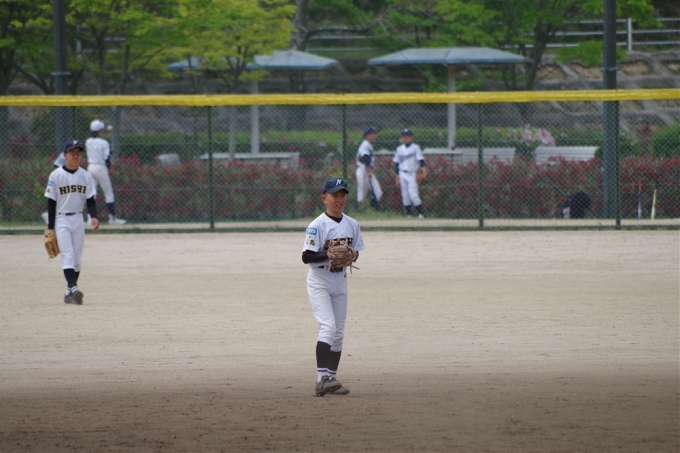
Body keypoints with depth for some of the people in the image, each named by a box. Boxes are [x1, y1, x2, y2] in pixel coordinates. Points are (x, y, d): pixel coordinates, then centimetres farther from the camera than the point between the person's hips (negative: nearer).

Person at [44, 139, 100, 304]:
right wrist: (50, 227, -6)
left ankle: (70, 292, 13)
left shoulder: (85, 176, 4)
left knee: (77, 258, 5)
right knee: (68, 255, -15)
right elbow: (51, 202, -4)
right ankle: (73, 288, -27)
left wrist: (94, 216, -14)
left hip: (78, 219, 4)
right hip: (61, 220, -4)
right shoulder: (56, 175, -6)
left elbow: (90, 199, 5)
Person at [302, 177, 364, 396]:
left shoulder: (352, 225, 5)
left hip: (340, 281, 6)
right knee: (328, 326, -20)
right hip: (319, 281, -6)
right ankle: (322, 378, -26)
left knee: (338, 332, 8)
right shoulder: (317, 226, -13)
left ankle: (331, 379, 15)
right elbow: (307, 257, -16)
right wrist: (329, 254, -29)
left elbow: (355, 252, 13)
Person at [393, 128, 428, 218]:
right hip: (402, 173, 4)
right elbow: (396, 164, 13)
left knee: (413, 194, -14)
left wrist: (424, 170, -27)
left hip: (412, 174, -4)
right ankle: (408, 213, 9)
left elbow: (421, 160, -11)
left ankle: (420, 212, -5)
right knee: (405, 195, 1)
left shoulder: (415, 148, -1)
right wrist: (397, 178, 10)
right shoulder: (399, 149, 10)